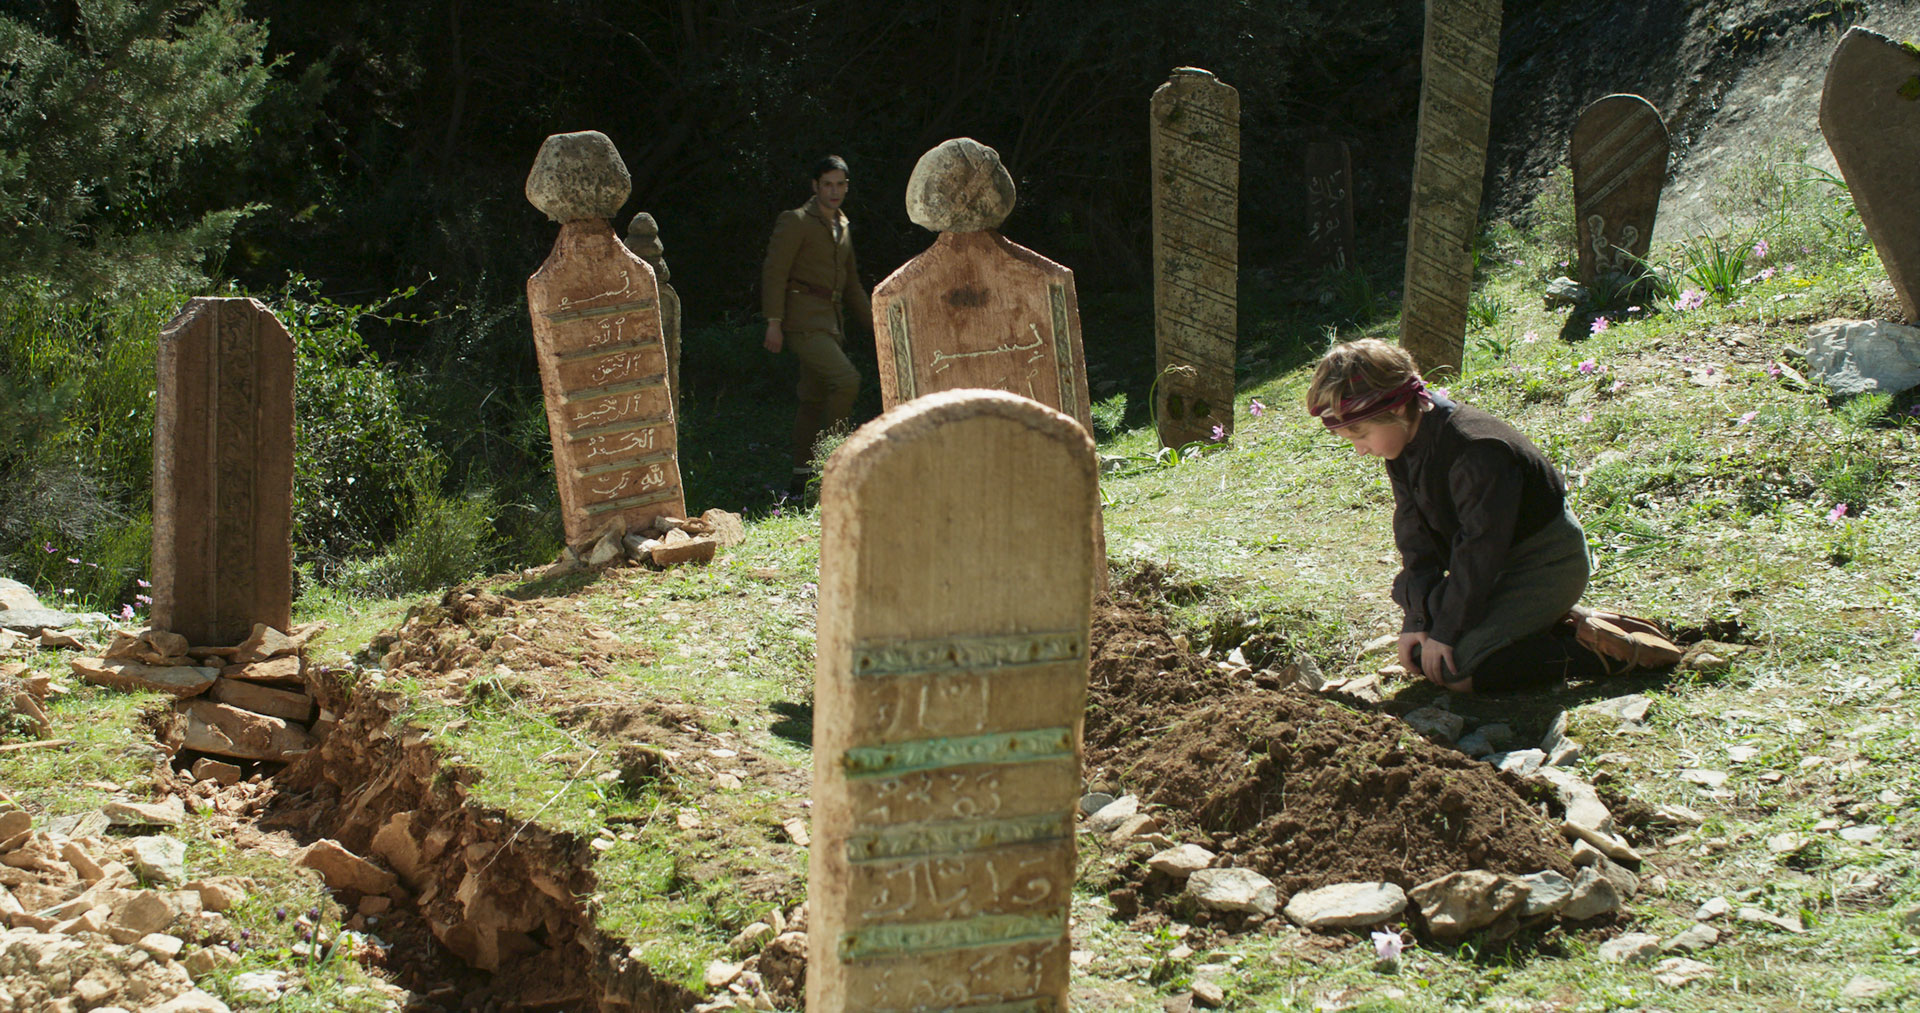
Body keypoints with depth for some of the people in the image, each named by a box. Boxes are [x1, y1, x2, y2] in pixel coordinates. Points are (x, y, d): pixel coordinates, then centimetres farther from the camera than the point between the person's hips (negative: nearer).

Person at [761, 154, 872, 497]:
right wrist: (774, 322, -17)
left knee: (815, 398, 8)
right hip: (803, 321, -8)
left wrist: (873, 323, 21)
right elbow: (774, 272, -10)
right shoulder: (795, 222, -4)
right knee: (846, 379, -22)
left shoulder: (843, 227, 20)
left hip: (831, 323, 8)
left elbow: (851, 283, 28)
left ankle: (802, 479, 13)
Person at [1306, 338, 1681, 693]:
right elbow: (1416, 542, 0)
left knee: (1452, 667, -20)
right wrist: (1417, 619, -10)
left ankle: (1600, 649, -12)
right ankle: (1564, 622, 10)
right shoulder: (1403, 447, -2)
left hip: (1546, 564, -10)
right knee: (1417, 653, 7)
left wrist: (1445, 631, -20)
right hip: (1500, 563, 10)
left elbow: (1478, 549, -25)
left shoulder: (1474, 451, -29)